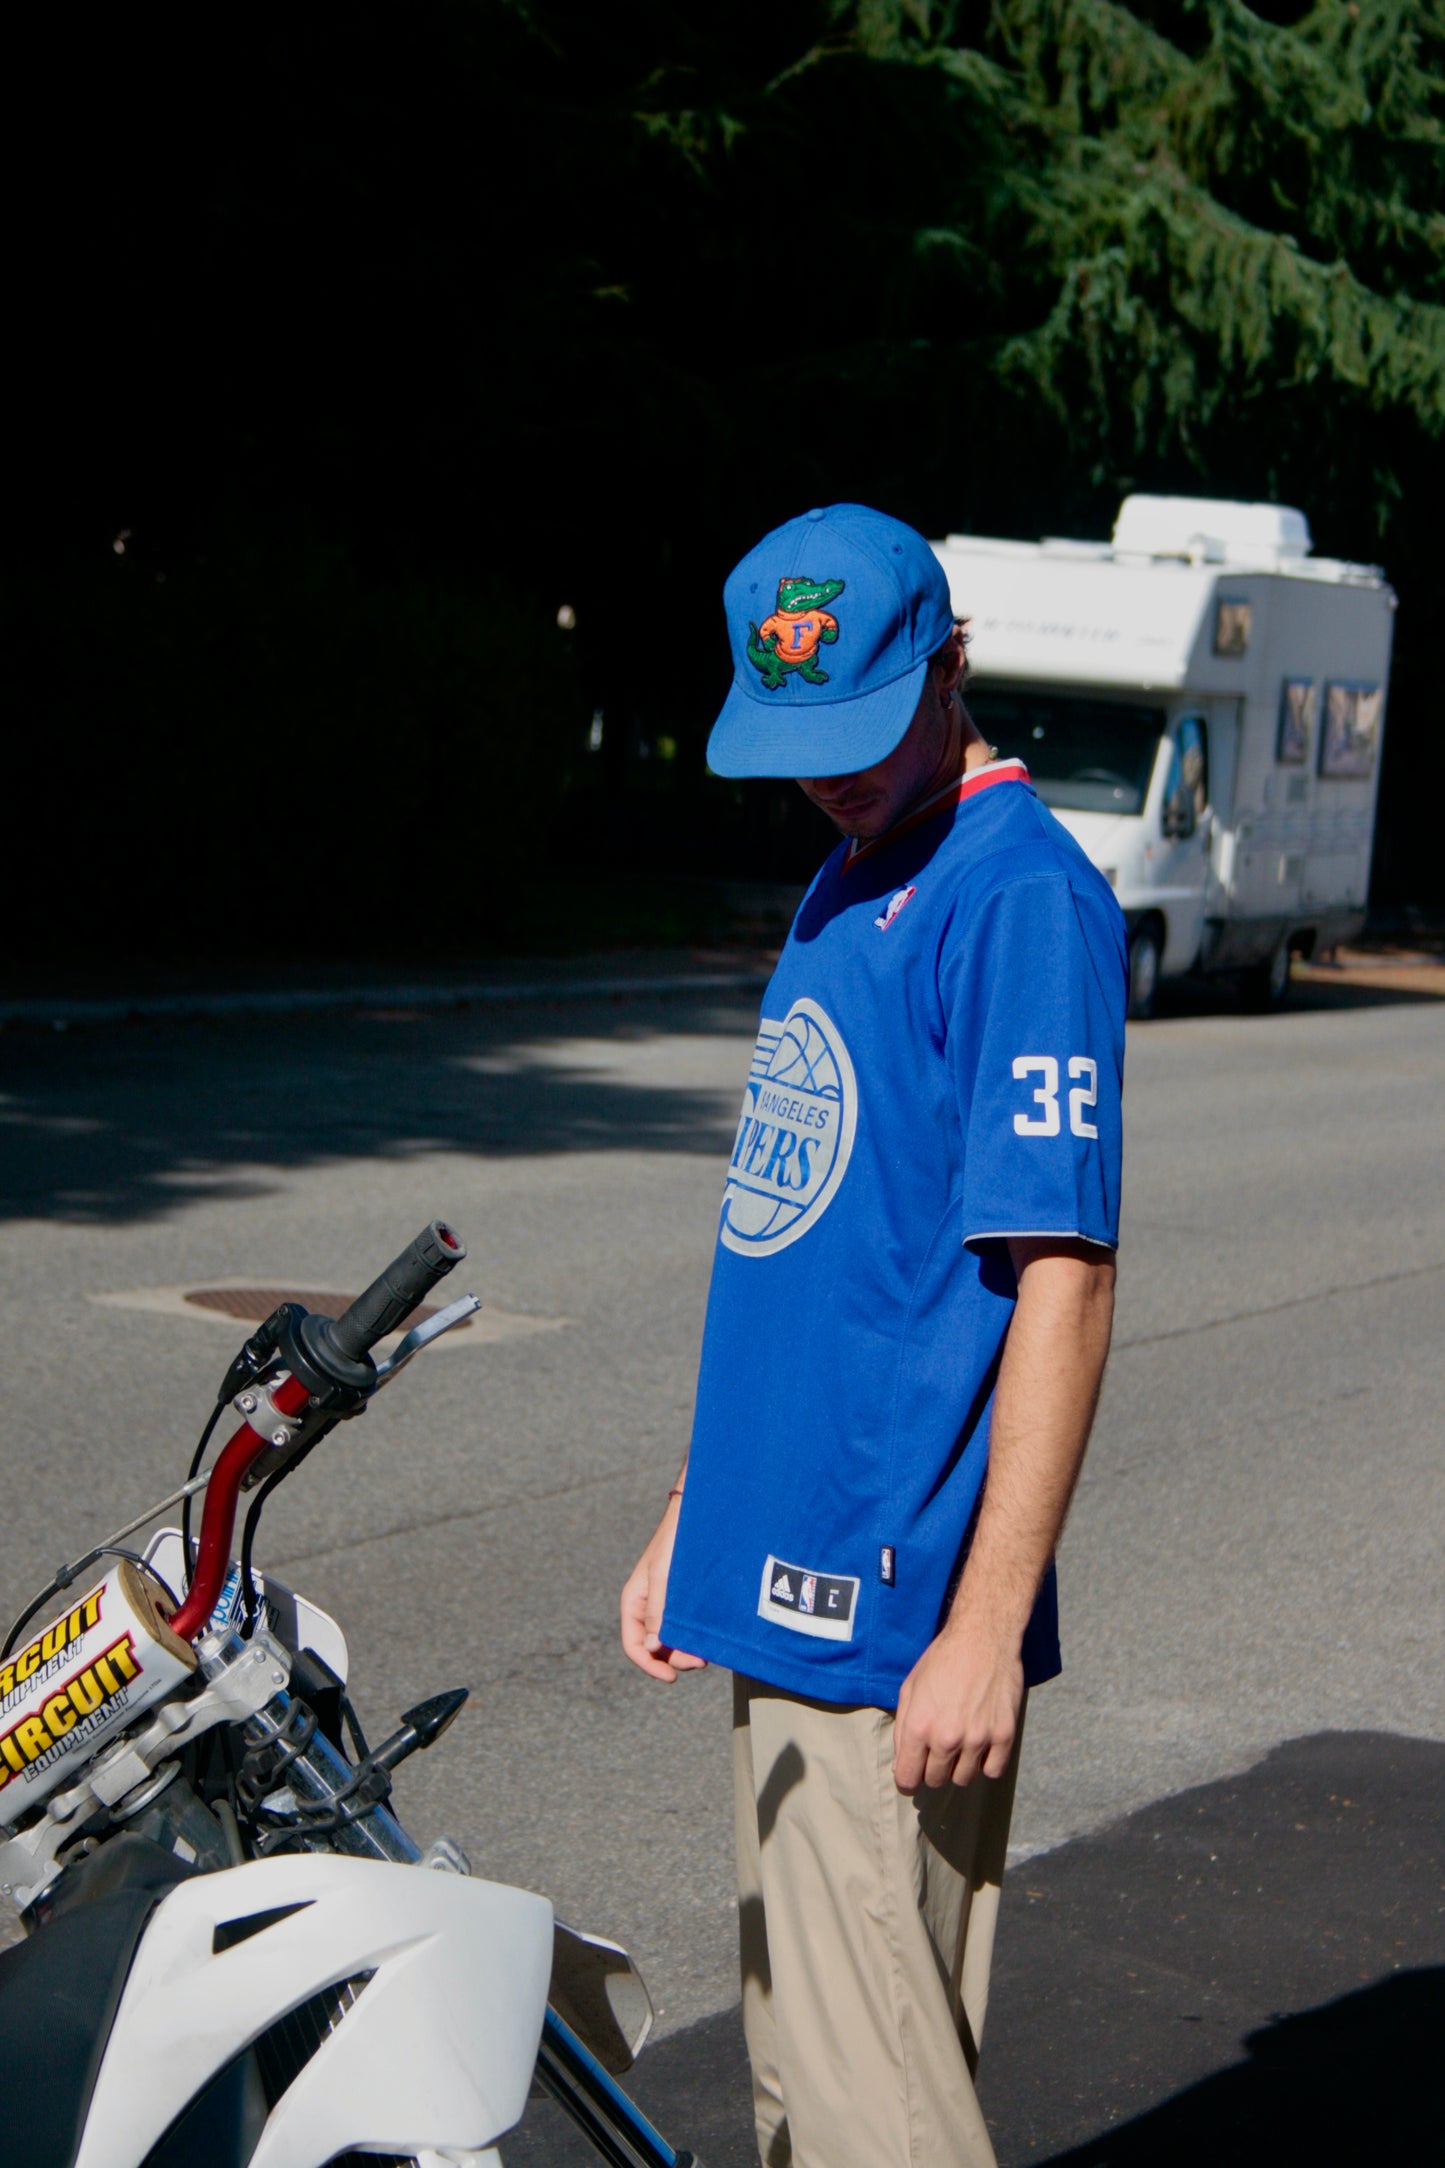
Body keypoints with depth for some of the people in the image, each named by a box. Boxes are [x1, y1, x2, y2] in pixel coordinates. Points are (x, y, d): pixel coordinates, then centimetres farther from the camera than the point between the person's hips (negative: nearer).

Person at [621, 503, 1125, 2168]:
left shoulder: (1022, 901, -14)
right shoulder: (842, 888, 15)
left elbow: (1061, 1281, -19)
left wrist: (987, 1626, -22)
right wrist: (691, 1516, 20)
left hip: (895, 1618, -9)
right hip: (787, 1584, 9)